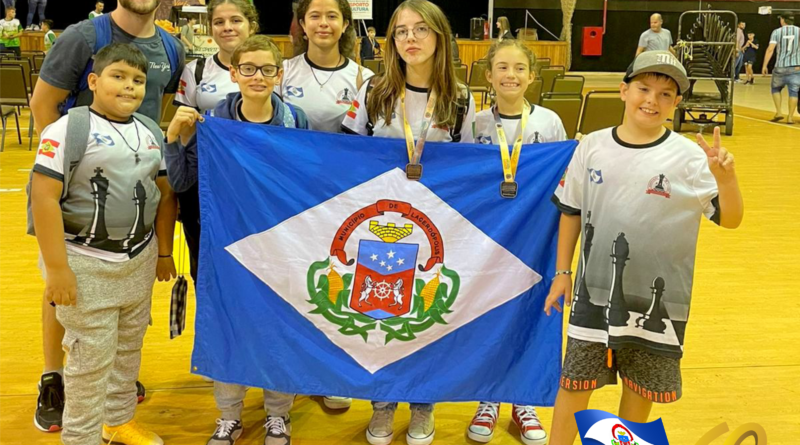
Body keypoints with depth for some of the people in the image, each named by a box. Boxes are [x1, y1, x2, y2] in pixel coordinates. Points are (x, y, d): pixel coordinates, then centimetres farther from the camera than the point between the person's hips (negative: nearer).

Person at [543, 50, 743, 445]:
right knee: (574, 380, 10)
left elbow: (730, 218, -10)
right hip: (595, 289, 1)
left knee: (641, 385, 15)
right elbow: (571, 212, 7)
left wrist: (725, 175, -28)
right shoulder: (593, 147, -3)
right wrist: (562, 271, 7)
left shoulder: (688, 158, -9)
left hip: (657, 297, -1)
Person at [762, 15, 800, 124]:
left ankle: (778, 112, 9)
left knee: (776, 89, 19)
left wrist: (764, 65, -5)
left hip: (780, 67, -1)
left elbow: (770, 49, -8)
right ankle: (790, 117, 2)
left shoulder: (777, 32, 0)